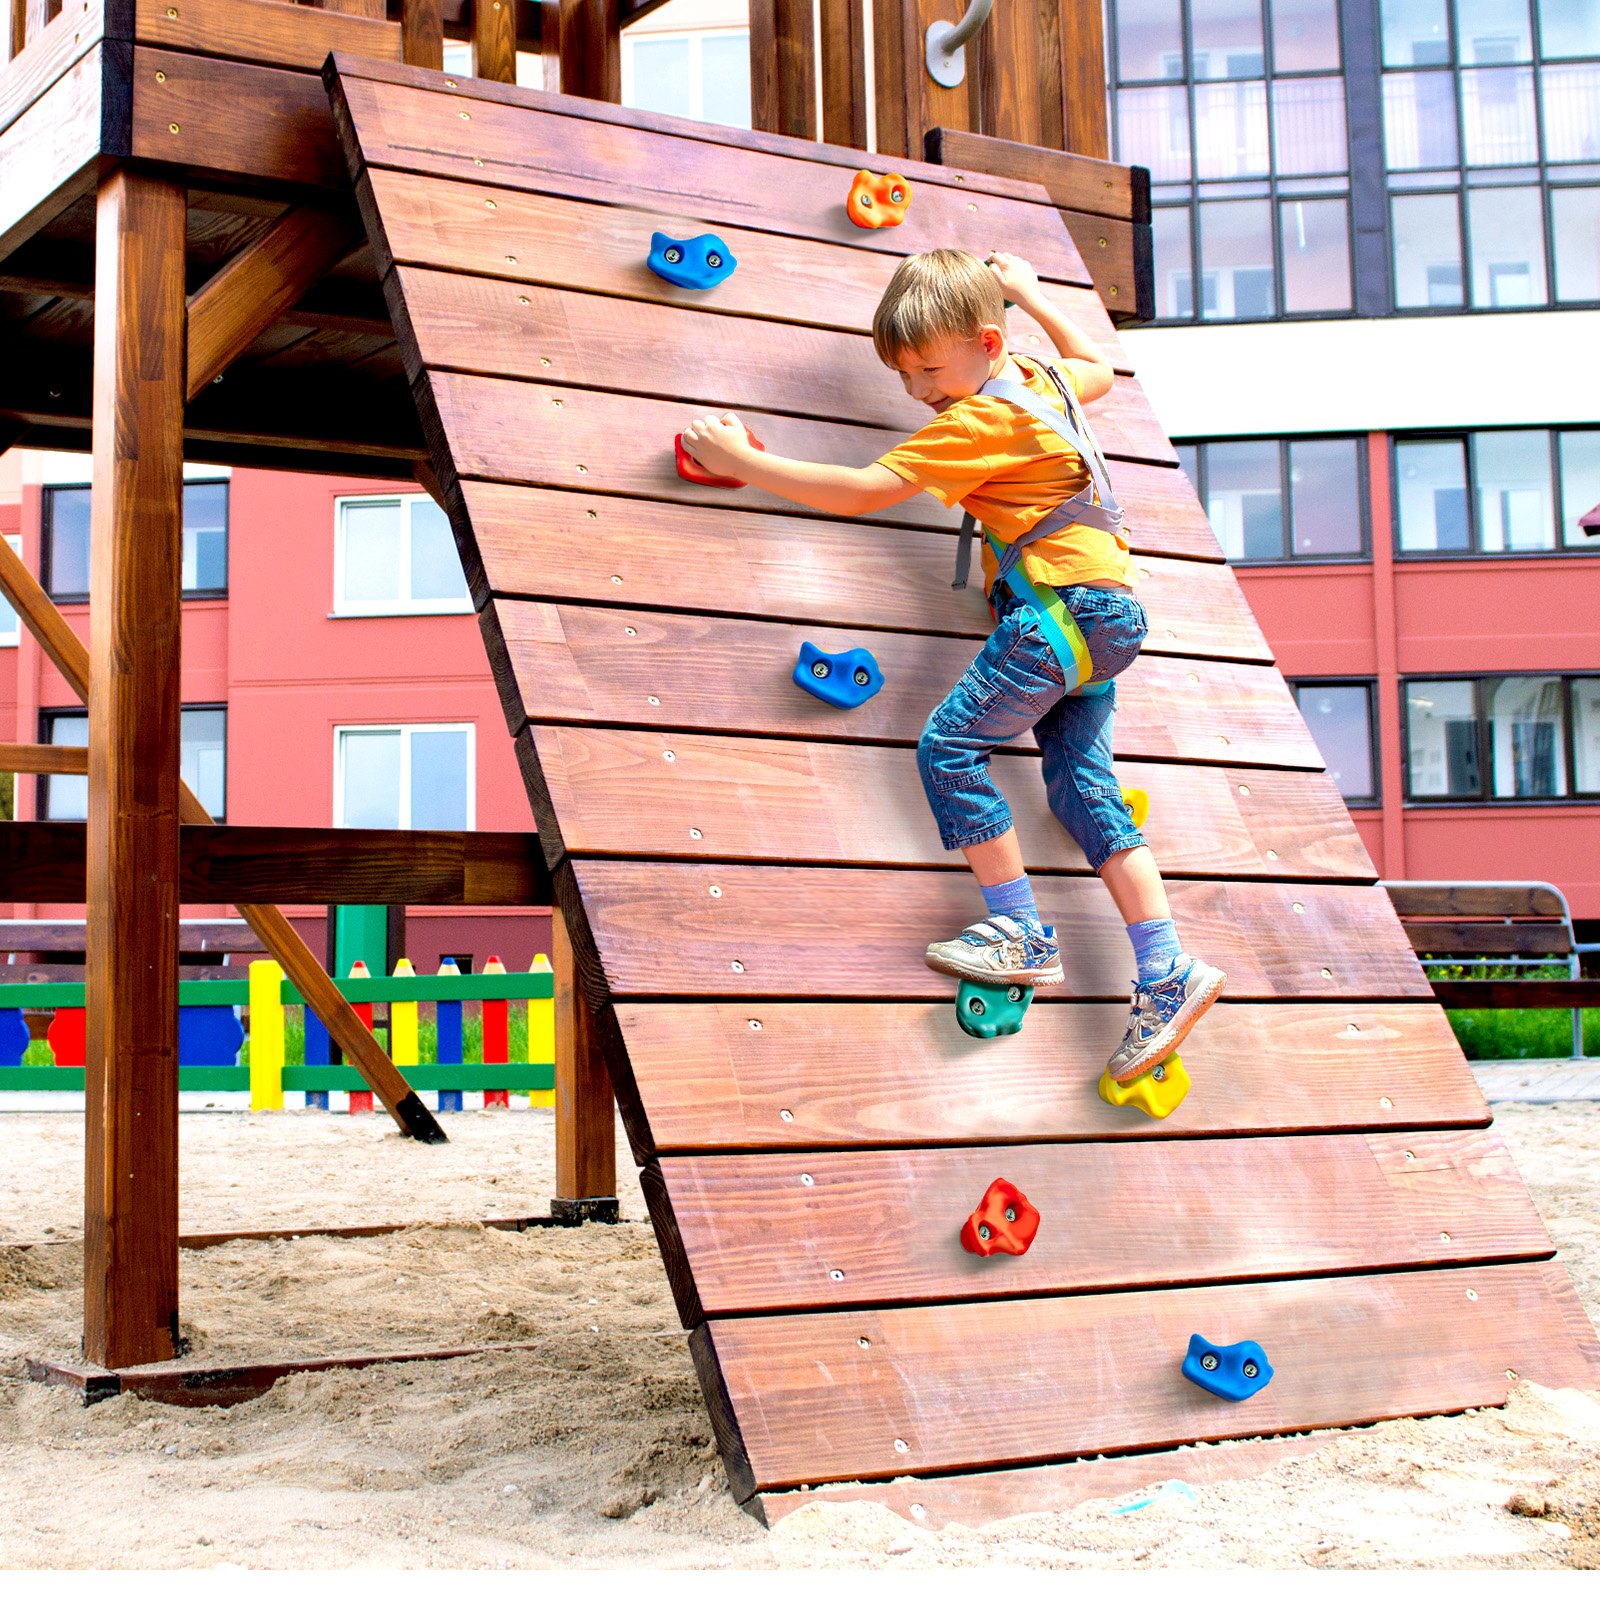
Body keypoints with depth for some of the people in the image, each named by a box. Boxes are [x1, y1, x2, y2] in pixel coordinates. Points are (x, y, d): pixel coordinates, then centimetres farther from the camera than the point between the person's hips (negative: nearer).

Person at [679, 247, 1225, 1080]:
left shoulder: (978, 422, -12)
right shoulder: (1043, 381, 15)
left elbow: (864, 491, -17)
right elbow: (1097, 369, 41)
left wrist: (742, 461, -12)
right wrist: (1028, 294, 47)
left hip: (1062, 607, -10)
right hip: (1104, 613, 10)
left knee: (949, 745, -11)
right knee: (1081, 784, 6)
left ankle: (1022, 933, -6)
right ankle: (1167, 972, 0)